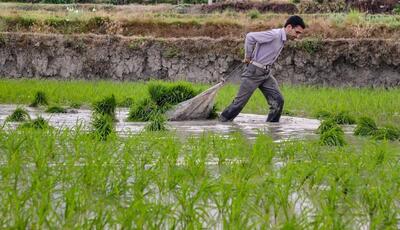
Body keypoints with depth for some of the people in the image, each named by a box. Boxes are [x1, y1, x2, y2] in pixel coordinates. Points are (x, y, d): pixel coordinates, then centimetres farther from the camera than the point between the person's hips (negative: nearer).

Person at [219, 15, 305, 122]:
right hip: (254, 72, -8)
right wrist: (248, 57, -16)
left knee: (278, 100, -3)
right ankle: (222, 123, 15)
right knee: (240, 102, 0)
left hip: (266, 74, 8)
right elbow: (250, 37, -26)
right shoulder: (274, 35, -21)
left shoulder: (282, 39, 9)